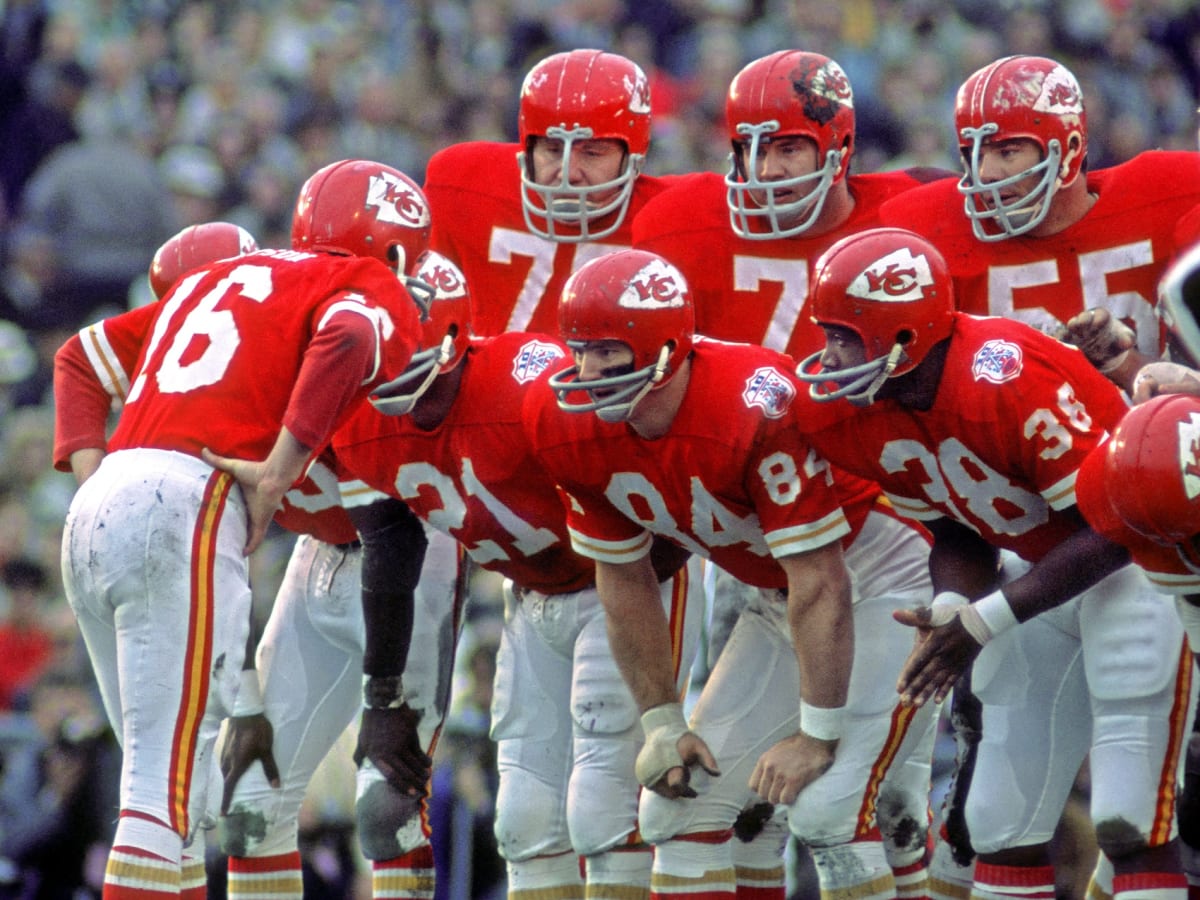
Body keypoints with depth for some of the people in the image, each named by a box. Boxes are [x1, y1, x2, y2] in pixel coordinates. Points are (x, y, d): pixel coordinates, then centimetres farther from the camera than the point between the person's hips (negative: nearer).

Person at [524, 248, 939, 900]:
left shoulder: (756, 406, -32)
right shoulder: (574, 429, -11)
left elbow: (819, 585, -27)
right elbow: (623, 582, 4)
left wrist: (818, 736, -23)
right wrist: (661, 722, 2)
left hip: (881, 583, -7)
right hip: (775, 600, 7)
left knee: (825, 808, -21)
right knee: (683, 801, 3)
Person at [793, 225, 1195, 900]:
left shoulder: (1008, 380, -31)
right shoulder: (855, 415, -7)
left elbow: (1111, 531, -25)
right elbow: (959, 535, 5)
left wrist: (985, 622, -25)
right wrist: (952, 612, -17)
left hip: (1139, 559, -8)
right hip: (1046, 564, 8)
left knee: (1131, 824, -15)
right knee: (1004, 824, 8)